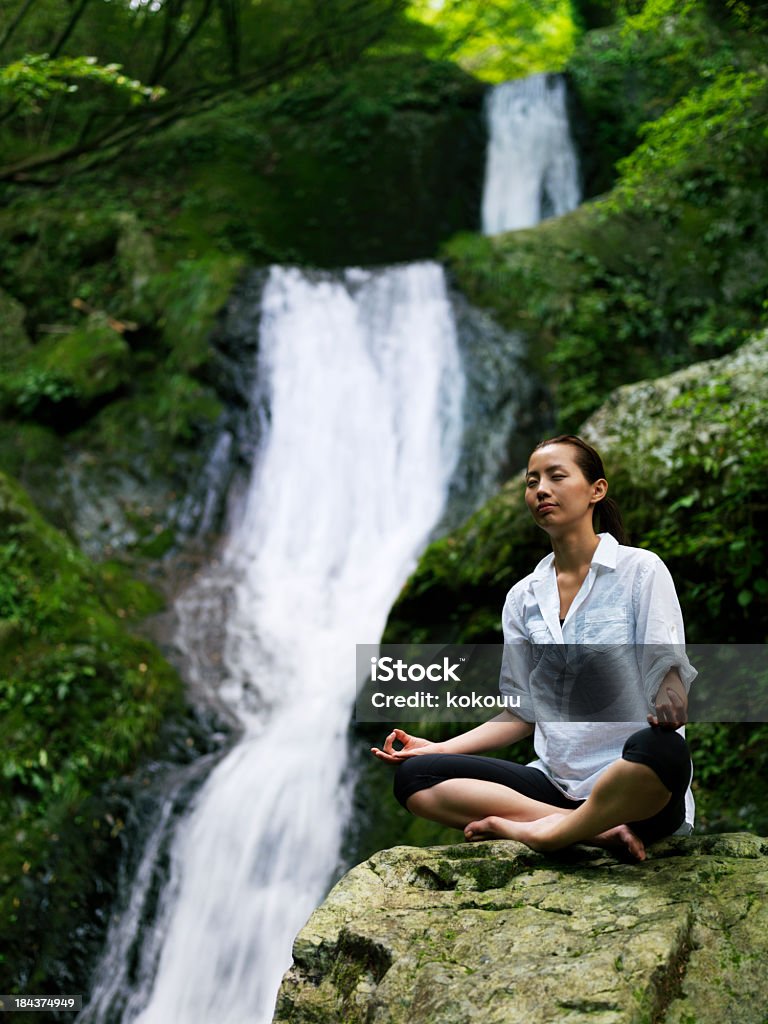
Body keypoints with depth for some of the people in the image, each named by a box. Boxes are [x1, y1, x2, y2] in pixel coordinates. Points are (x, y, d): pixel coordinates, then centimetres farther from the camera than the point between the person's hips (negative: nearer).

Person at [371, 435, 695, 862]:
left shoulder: (640, 569, 1)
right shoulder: (523, 598, 14)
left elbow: (669, 670, -8)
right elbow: (523, 713, 15)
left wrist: (669, 703, -32)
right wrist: (439, 748, 4)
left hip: (635, 786, -5)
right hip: (556, 785, 5)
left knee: (660, 748, -39)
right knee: (413, 776, -13)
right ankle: (597, 830, -21)